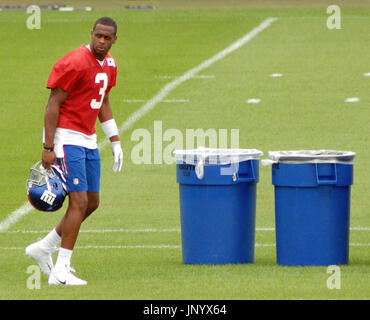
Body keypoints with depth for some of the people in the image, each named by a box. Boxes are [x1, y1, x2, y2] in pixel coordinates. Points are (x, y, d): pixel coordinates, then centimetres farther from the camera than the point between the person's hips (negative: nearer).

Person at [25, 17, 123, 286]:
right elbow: (54, 104, -16)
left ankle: (44, 248, 24)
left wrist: (115, 142, 19)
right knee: (79, 201, -13)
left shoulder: (109, 65, 10)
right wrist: (48, 148, -19)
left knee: (92, 203, 11)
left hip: (89, 140, 9)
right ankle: (61, 271, -10)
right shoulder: (75, 63, -17)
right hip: (67, 139, -9)